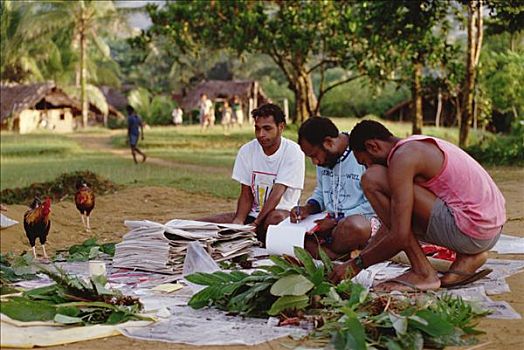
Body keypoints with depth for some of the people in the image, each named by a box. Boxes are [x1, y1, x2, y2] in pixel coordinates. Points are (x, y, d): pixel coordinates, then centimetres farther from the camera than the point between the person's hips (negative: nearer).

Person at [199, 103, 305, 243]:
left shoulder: (292, 152, -11)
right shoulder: (246, 150, 2)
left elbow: (277, 193, -20)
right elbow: (246, 195, 2)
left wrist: (255, 224, -29)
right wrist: (238, 220, -18)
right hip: (253, 213, 4)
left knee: (276, 218, -41)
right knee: (200, 225, -13)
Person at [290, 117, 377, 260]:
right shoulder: (324, 158, 10)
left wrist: (337, 220, -16)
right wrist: (309, 208, 3)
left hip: (362, 219, -7)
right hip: (329, 222, 7)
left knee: (355, 225, -41)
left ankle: (315, 251, -14)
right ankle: (340, 257, -26)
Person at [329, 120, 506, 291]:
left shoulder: (402, 157, -12)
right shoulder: (416, 147, 18)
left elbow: (400, 236, -17)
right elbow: (392, 223, 23)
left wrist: (356, 264, -4)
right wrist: (359, 257, 21)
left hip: (470, 230, -10)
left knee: (373, 180, -11)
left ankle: (423, 272, -8)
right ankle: (467, 257, 11)